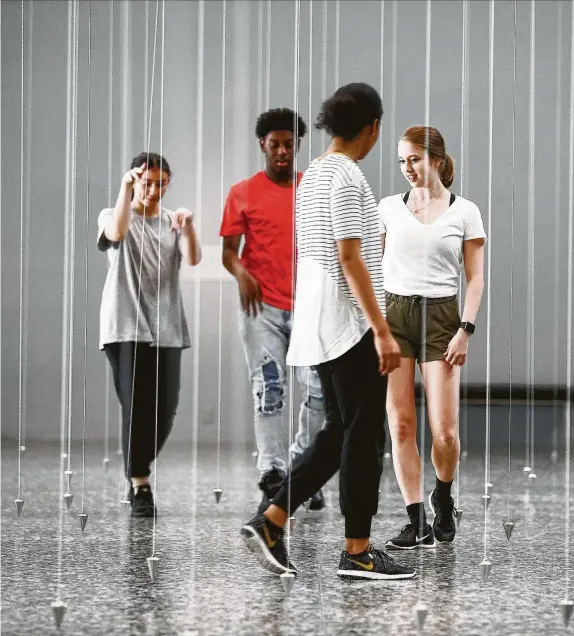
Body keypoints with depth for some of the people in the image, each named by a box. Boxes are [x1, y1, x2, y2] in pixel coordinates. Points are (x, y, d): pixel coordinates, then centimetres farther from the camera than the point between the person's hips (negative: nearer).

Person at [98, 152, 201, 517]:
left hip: (166, 329, 3)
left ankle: (136, 472, 24)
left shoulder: (173, 223, 12)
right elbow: (117, 232, -21)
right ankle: (140, 488, -7)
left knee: (164, 410, 2)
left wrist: (188, 227, -26)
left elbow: (193, 259, -8)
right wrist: (126, 188, -27)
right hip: (126, 327, -3)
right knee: (137, 407, -10)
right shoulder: (112, 216, 5)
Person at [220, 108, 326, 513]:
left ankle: (300, 468, 17)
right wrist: (240, 273, -17)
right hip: (261, 306, -2)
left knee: (322, 388, -3)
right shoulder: (243, 194, 3)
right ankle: (272, 479, -1)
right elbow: (229, 251, 3)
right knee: (269, 391, -3)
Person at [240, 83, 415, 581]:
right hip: (352, 328, -9)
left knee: (339, 433, 14)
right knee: (364, 437, -2)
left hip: (320, 328, 9)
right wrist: (383, 331, -20)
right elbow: (351, 261, -20)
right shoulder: (348, 177, -14)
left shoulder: (312, 176, 13)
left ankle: (271, 522, 9)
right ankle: (358, 552, 3)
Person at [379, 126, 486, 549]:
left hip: (439, 316, -2)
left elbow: (475, 278, 1)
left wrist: (465, 331, -9)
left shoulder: (464, 212, 3)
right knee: (401, 424, -2)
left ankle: (443, 498, 24)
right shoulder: (389, 207, 8)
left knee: (444, 430, -6)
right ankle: (418, 523, 5)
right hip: (393, 313, 2)